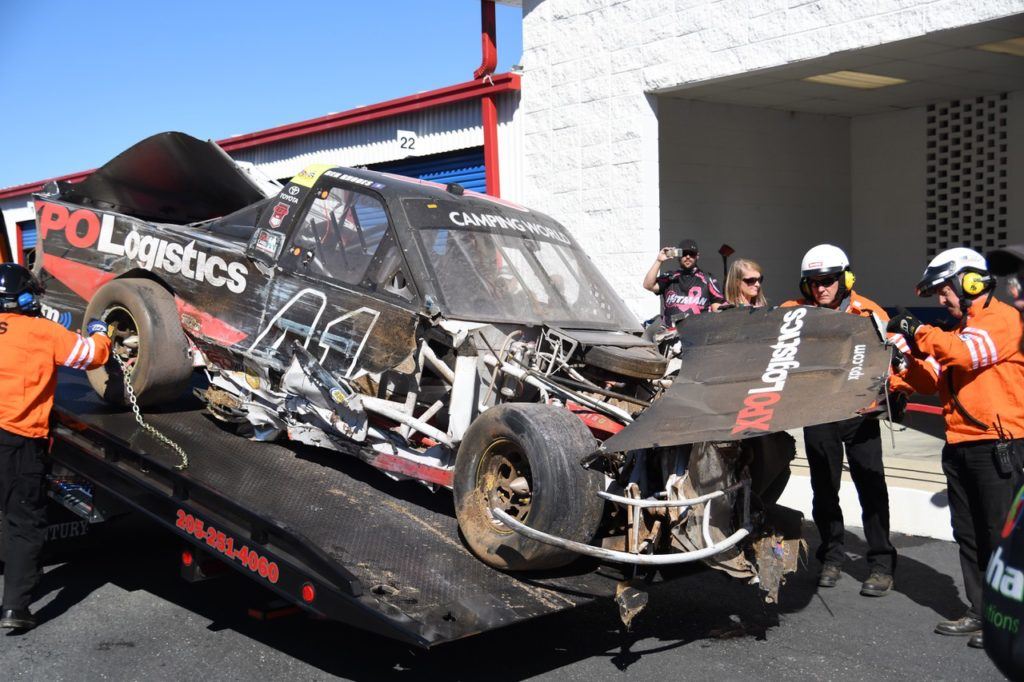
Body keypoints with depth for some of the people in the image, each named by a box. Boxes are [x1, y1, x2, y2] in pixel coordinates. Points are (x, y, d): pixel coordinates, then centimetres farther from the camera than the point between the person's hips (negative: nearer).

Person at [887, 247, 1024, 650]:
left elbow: (966, 354, -24)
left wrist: (919, 332, -16)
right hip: (959, 446, 9)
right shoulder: (959, 331, 18)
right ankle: (980, 612, 21)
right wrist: (910, 353, -3)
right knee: (968, 535, 13)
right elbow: (932, 381, 13)